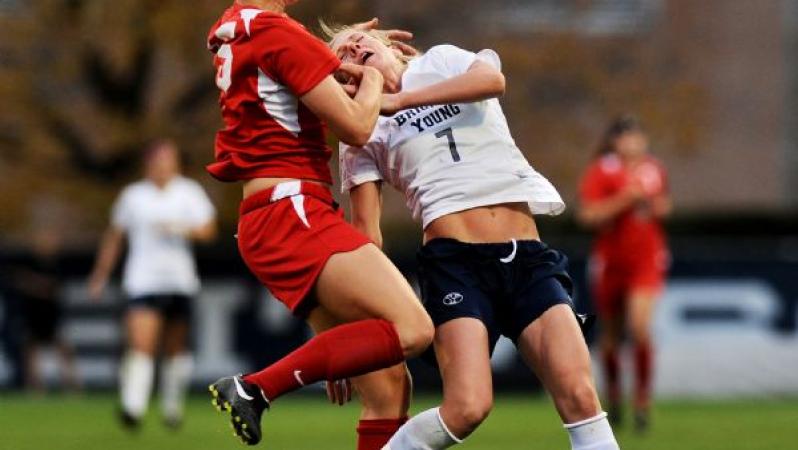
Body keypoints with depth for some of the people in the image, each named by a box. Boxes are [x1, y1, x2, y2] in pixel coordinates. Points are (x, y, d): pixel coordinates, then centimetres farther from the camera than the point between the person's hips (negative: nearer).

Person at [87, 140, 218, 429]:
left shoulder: (189, 193, 5)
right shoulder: (132, 196, 6)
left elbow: (208, 230, -1)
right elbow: (114, 237, 15)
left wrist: (182, 230, -20)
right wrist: (100, 275, 17)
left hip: (180, 282, 2)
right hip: (143, 283, -2)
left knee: (176, 349, 12)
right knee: (140, 346, -18)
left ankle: (172, 406, 28)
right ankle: (133, 408, -26)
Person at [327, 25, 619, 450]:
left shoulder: (440, 61, 16)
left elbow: (491, 79, -9)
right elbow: (365, 236, 7)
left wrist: (399, 100, -6)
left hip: (529, 256, 2)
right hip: (455, 260, -2)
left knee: (580, 397, -15)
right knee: (467, 408, -21)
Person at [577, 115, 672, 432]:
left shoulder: (654, 170, 7)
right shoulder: (601, 171, -7)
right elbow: (588, 215, -16)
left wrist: (661, 207, 0)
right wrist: (625, 199, -23)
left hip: (647, 261, 1)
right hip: (610, 260, -1)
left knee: (640, 327, -18)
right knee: (611, 334, 10)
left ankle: (643, 399, -8)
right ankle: (613, 395, 33)